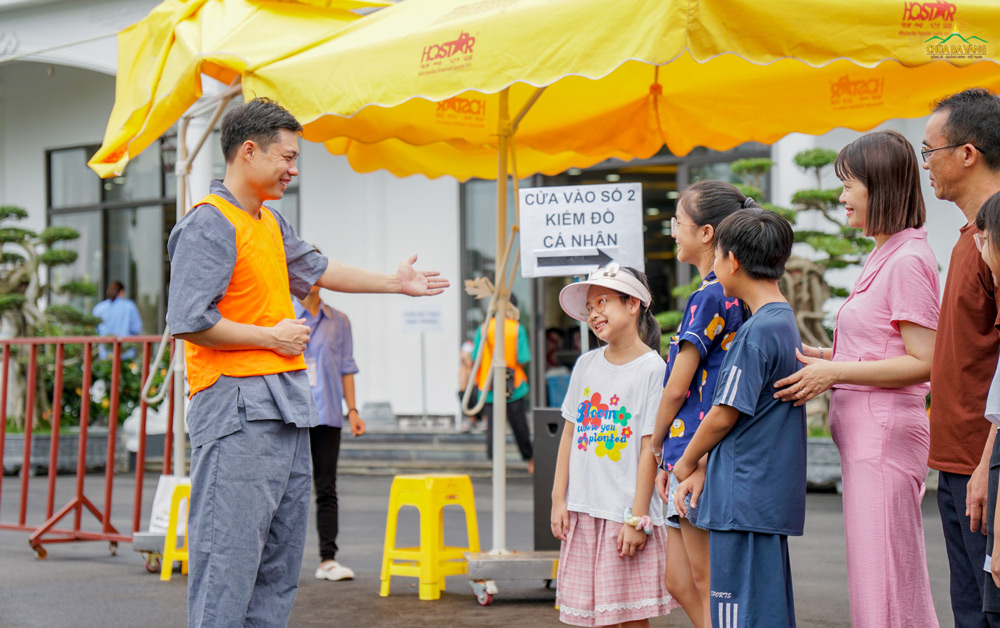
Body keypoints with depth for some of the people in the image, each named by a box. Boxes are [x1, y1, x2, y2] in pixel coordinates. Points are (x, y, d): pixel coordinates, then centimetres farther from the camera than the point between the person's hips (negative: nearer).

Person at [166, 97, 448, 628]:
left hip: (287, 405, 10)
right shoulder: (209, 224, -12)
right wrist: (271, 336, -12)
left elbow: (313, 269, 34)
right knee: (230, 555, -11)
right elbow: (189, 322, -20)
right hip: (237, 409, -10)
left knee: (280, 561, 13)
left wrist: (393, 282, 38)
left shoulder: (270, 221, 17)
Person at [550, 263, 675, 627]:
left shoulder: (653, 369, -7)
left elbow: (650, 448, -10)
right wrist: (559, 499, 6)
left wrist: (638, 518, -12)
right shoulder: (586, 365, 10)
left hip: (625, 513, -5)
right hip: (583, 510, 5)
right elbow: (569, 434, 12)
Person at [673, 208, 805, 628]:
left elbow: (725, 415, -13)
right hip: (773, 497, 10)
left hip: (744, 502, -10)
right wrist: (702, 469, 10)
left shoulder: (756, 331, -16)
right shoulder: (786, 323, 14)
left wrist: (686, 463, 4)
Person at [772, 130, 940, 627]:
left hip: (884, 432, -10)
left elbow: (924, 363, -17)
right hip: (865, 432, 10)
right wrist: (825, 358, 12)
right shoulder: (883, 256, 17)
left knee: (882, 582, -6)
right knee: (896, 585, 13)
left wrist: (836, 371, -17)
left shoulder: (908, 261, -13)